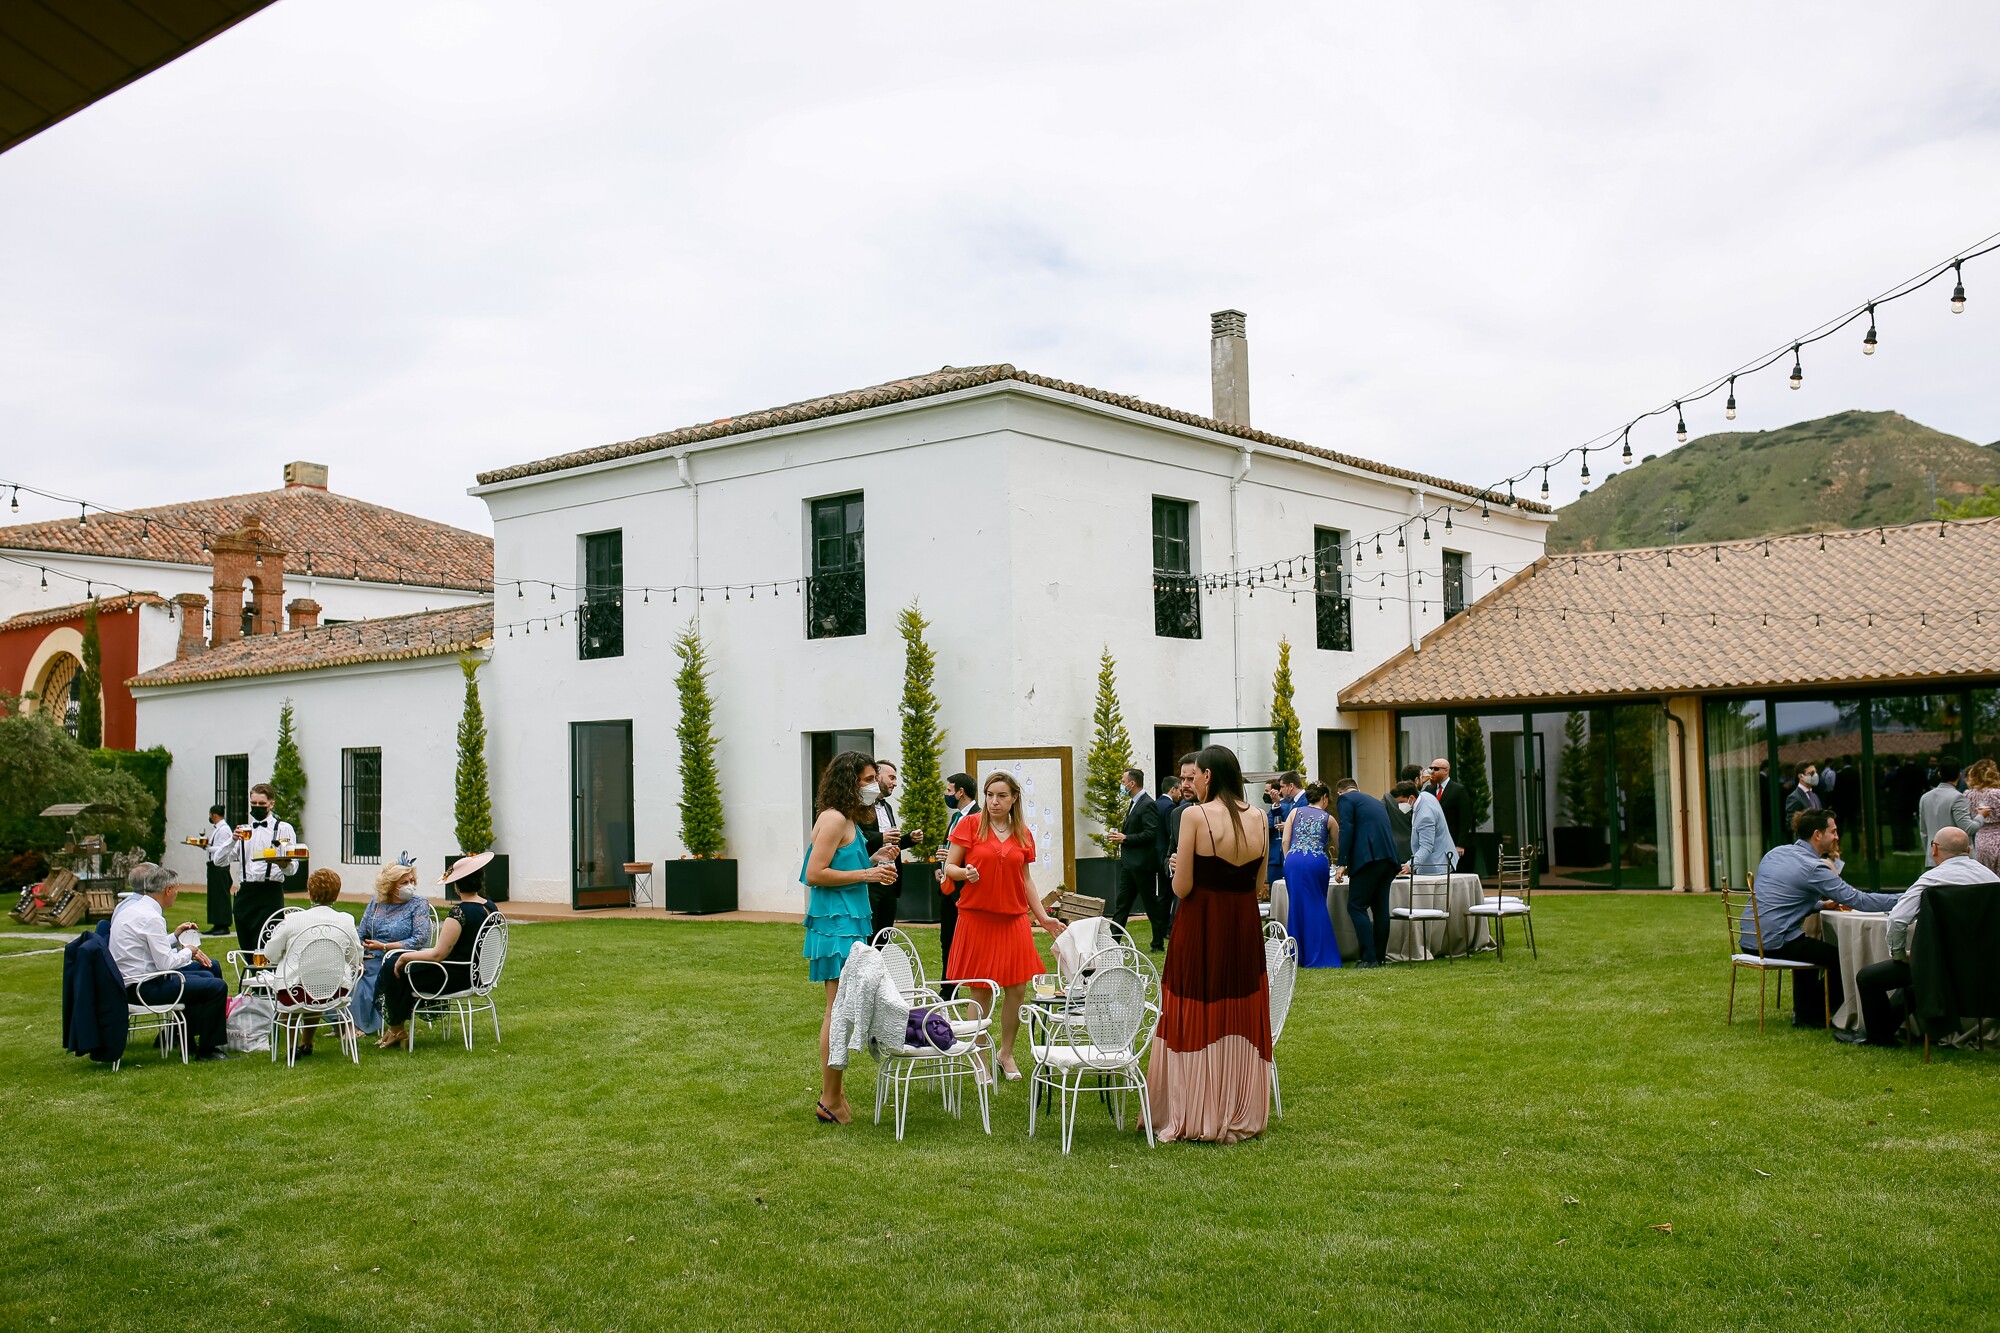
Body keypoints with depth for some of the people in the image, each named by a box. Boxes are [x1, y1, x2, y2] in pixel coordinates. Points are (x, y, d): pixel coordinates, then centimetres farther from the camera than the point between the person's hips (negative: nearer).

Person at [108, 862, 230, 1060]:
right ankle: (207, 1049, 2)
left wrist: (174, 937, 13)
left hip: (131, 981, 11)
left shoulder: (128, 904, 9)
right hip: (143, 988, -11)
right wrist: (189, 952, -4)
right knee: (217, 987, -12)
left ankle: (189, 1041, 23)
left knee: (208, 972, 20)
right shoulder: (150, 916, -21)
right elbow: (166, 963, -21)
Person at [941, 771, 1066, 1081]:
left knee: (1017, 990, 3)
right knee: (981, 992, -1)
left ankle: (1007, 1053, 21)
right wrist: (964, 873, -22)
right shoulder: (970, 825, -1)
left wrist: (1043, 916, 10)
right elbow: (949, 867, 0)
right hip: (977, 917, -3)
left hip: (1014, 919, 3)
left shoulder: (1023, 834, 9)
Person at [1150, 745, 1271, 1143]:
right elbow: (1259, 883, 8)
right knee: (1241, 1020, 13)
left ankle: (1194, 1118, 10)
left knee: (1196, 1020, 6)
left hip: (1201, 930, -4)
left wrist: (1179, 868, 7)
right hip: (1245, 930, 5)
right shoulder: (1257, 818, 2)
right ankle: (1241, 1117, 21)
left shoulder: (1194, 816, -13)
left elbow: (1182, 888, -13)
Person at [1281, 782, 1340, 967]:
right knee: (1317, 907, 8)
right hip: (1317, 861, -1)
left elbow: (1285, 841, 8)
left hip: (1293, 860, 1)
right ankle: (1319, 956, 7)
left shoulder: (1295, 811, 16)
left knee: (1297, 905, 8)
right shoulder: (1328, 818, 15)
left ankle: (1299, 956, 12)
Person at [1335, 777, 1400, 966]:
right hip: (1389, 857, 8)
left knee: (1356, 907, -5)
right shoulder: (1375, 801, 30)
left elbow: (1346, 830, -7)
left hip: (1368, 857, -8)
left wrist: (1343, 863, -9)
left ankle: (1369, 958, -13)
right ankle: (1379, 956, 11)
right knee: (1380, 907, 10)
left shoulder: (1344, 799, 7)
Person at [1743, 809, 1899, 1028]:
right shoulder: (1814, 867, -13)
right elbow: (1859, 900, -12)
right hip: (1775, 942, -9)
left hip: (1750, 939, 9)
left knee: (1809, 949, 33)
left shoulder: (1775, 853, 12)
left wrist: (1822, 904, 18)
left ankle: (1803, 1013, 34)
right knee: (1840, 957, 8)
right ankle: (1814, 1016, 22)